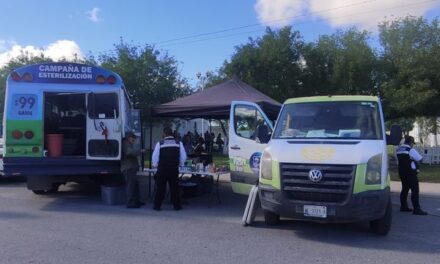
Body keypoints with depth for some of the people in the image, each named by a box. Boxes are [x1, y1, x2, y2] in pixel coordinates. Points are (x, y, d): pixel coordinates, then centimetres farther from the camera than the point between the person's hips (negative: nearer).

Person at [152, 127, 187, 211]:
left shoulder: (160, 143, -4)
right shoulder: (178, 143, 1)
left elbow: (155, 157, 1)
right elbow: (183, 156, 4)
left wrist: (155, 165, 18)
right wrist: (180, 164, 21)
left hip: (162, 169, -1)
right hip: (174, 169, 1)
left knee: (160, 187, 7)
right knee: (174, 187, 10)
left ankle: (157, 205, 11)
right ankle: (177, 205, 14)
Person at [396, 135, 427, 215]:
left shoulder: (398, 150, 9)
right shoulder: (411, 150, -15)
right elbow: (419, 158, -9)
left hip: (402, 172, 8)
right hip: (410, 172, -8)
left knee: (405, 189, 17)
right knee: (415, 190, -6)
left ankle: (403, 206, 23)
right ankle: (416, 209, -9)